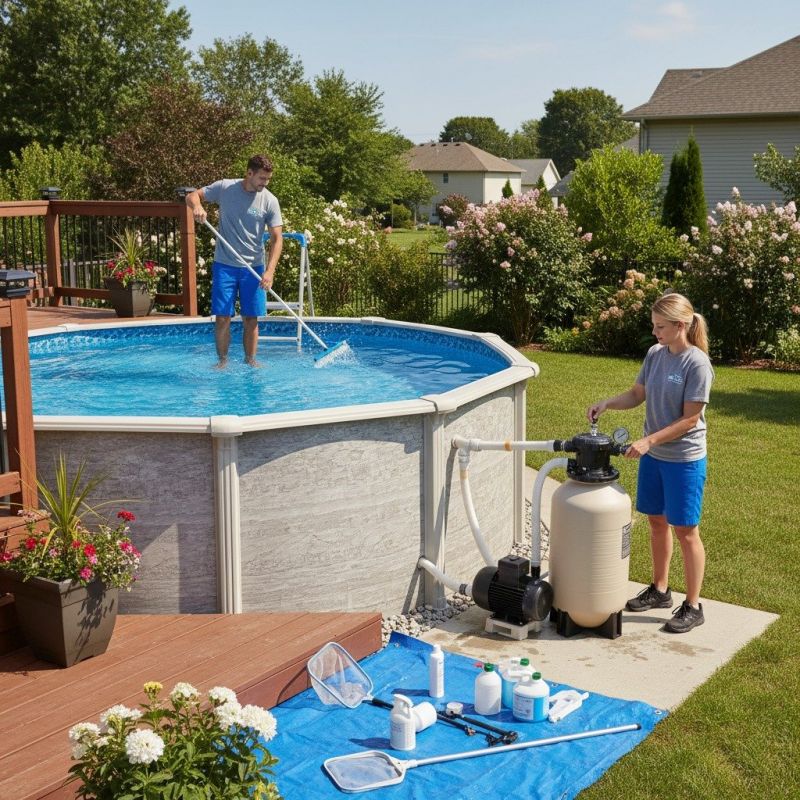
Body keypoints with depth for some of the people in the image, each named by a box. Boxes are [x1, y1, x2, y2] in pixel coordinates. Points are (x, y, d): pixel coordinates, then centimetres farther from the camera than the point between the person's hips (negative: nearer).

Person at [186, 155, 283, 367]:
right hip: (225, 265, -1)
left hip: (253, 267, 1)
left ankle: (250, 361, 15)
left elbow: (277, 238, -6)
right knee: (222, 317, -2)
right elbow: (192, 196, 4)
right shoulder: (224, 188, -3)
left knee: (251, 318, 4)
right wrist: (197, 206, -21)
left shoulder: (270, 201, -4)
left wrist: (269, 271, -16)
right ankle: (222, 361, 9)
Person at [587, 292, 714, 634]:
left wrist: (649, 441, -23)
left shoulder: (697, 363, -19)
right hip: (653, 455, 7)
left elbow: (690, 419, -19)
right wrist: (607, 403, -6)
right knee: (657, 522, 17)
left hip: (684, 459, -7)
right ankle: (659, 590, 34)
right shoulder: (655, 354, 1)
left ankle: (693, 607, 15)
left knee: (685, 530, 3)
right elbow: (637, 394, 11)